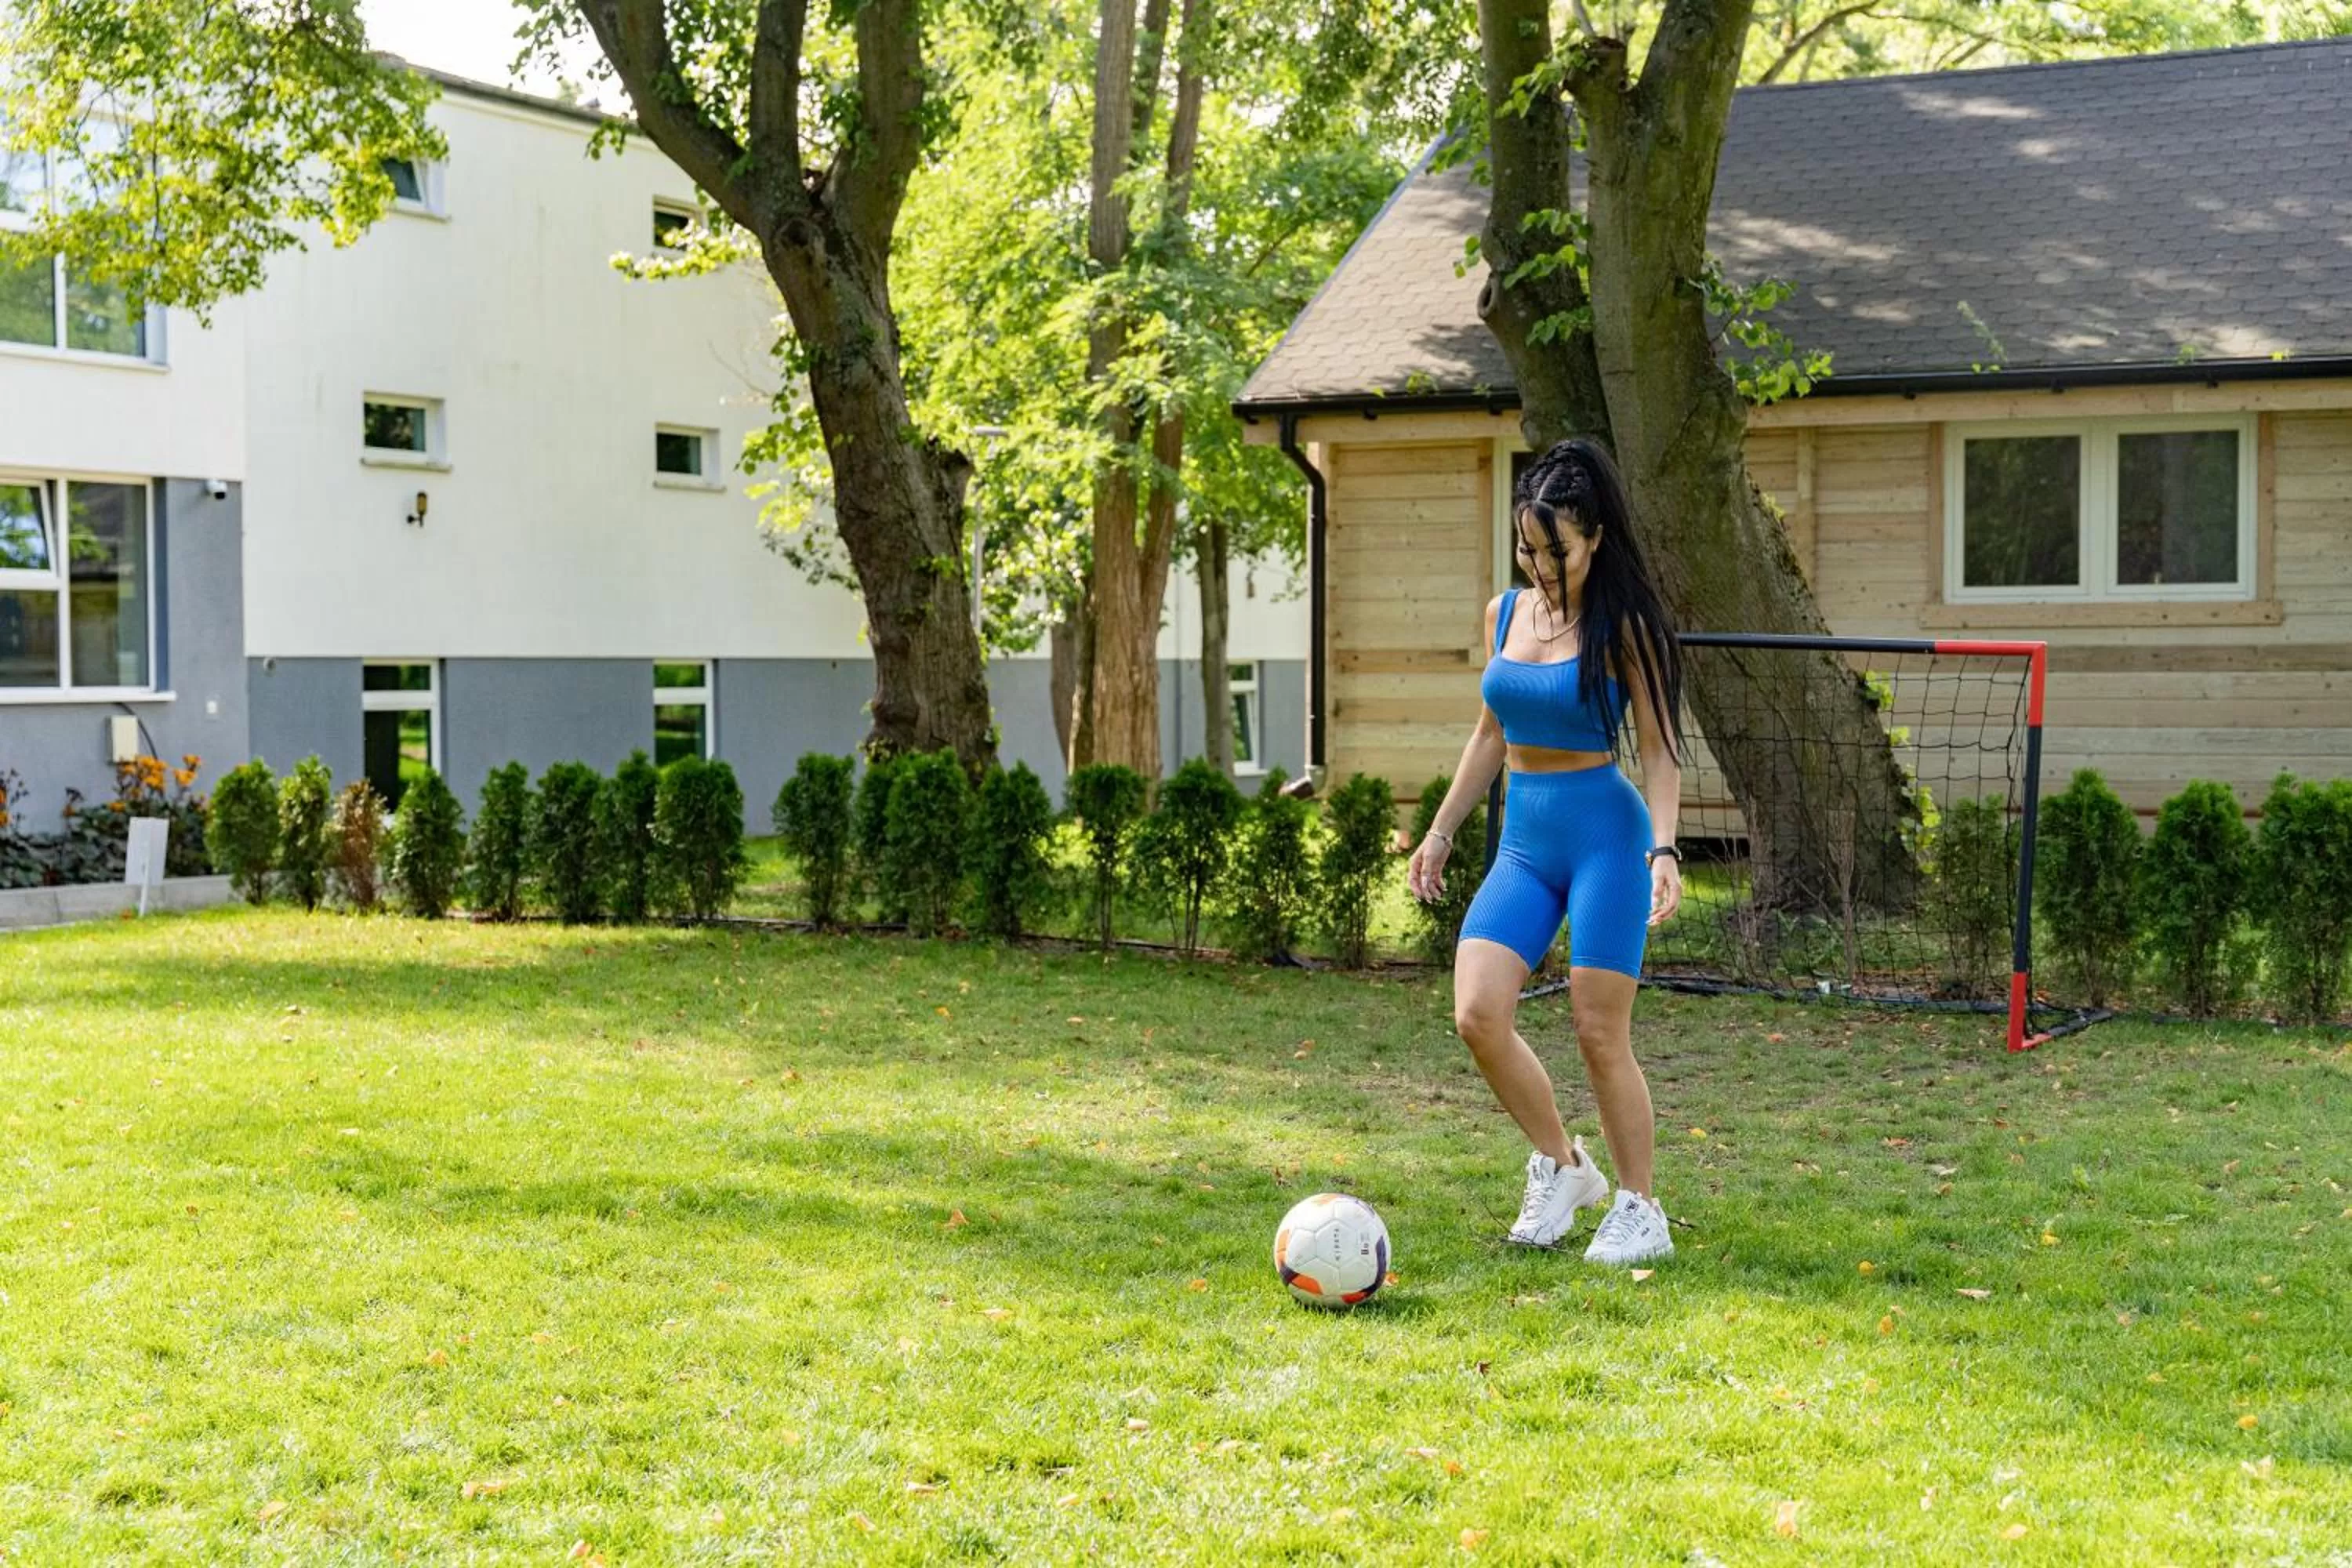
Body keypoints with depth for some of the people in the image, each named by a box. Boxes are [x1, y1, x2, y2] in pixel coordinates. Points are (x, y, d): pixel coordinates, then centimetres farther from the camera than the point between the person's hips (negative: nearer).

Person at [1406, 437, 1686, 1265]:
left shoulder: (1623, 628, -7)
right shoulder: (1504, 615, 10)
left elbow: (1660, 748, -8)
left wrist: (1664, 848, -21)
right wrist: (1441, 831, 20)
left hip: (1604, 832, -5)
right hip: (1523, 839, 5)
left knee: (1601, 1034, -5)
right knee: (1478, 1015, -9)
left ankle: (1641, 1212, 11)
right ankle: (1560, 1167, 12)